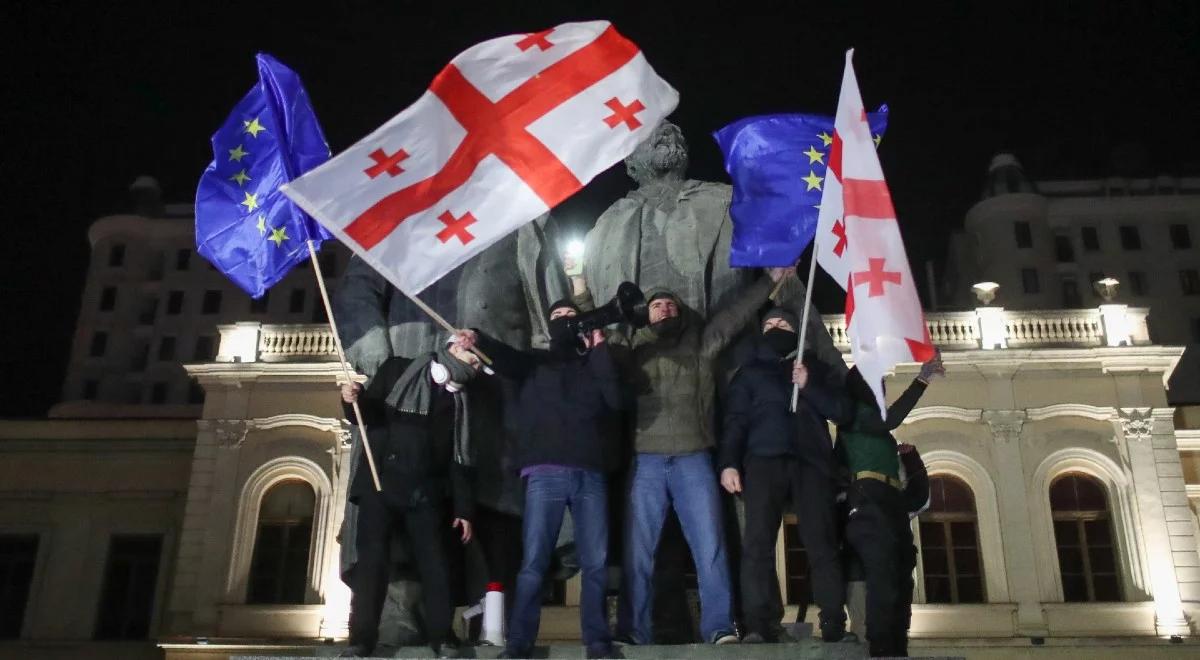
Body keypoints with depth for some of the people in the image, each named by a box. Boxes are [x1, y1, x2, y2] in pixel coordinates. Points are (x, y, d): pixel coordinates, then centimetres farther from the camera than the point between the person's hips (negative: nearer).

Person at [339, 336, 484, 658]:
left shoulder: (458, 401, 14)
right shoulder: (398, 371, 6)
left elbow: (459, 459, 13)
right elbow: (367, 414, 3)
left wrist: (464, 507, 8)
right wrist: (353, 400, -20)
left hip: (426, 494, 3)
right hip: (380, 485, -3)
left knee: (436, 564, -1)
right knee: (372, 560, -6)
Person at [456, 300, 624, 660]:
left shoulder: (594, 365, 20)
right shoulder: (536, 362, 18)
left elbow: (616, 400, 1)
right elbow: (507, 359, -4)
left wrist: (599, 349, 6)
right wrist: (478, 340, -25)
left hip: (591, 474, 1)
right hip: (546, 473, -1)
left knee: (596, 563, 1)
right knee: (534, 561, -5)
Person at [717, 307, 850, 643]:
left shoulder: (814, 366, 28)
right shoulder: (750, 370, 26)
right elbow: (735, 419, 13)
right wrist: (729, 462, -3)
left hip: (811, 460, 1)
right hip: (764, 459, 0)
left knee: (822, 544, -9)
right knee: (757, 542, -14)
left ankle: (835, 626, -9)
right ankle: (760, 625, -17)